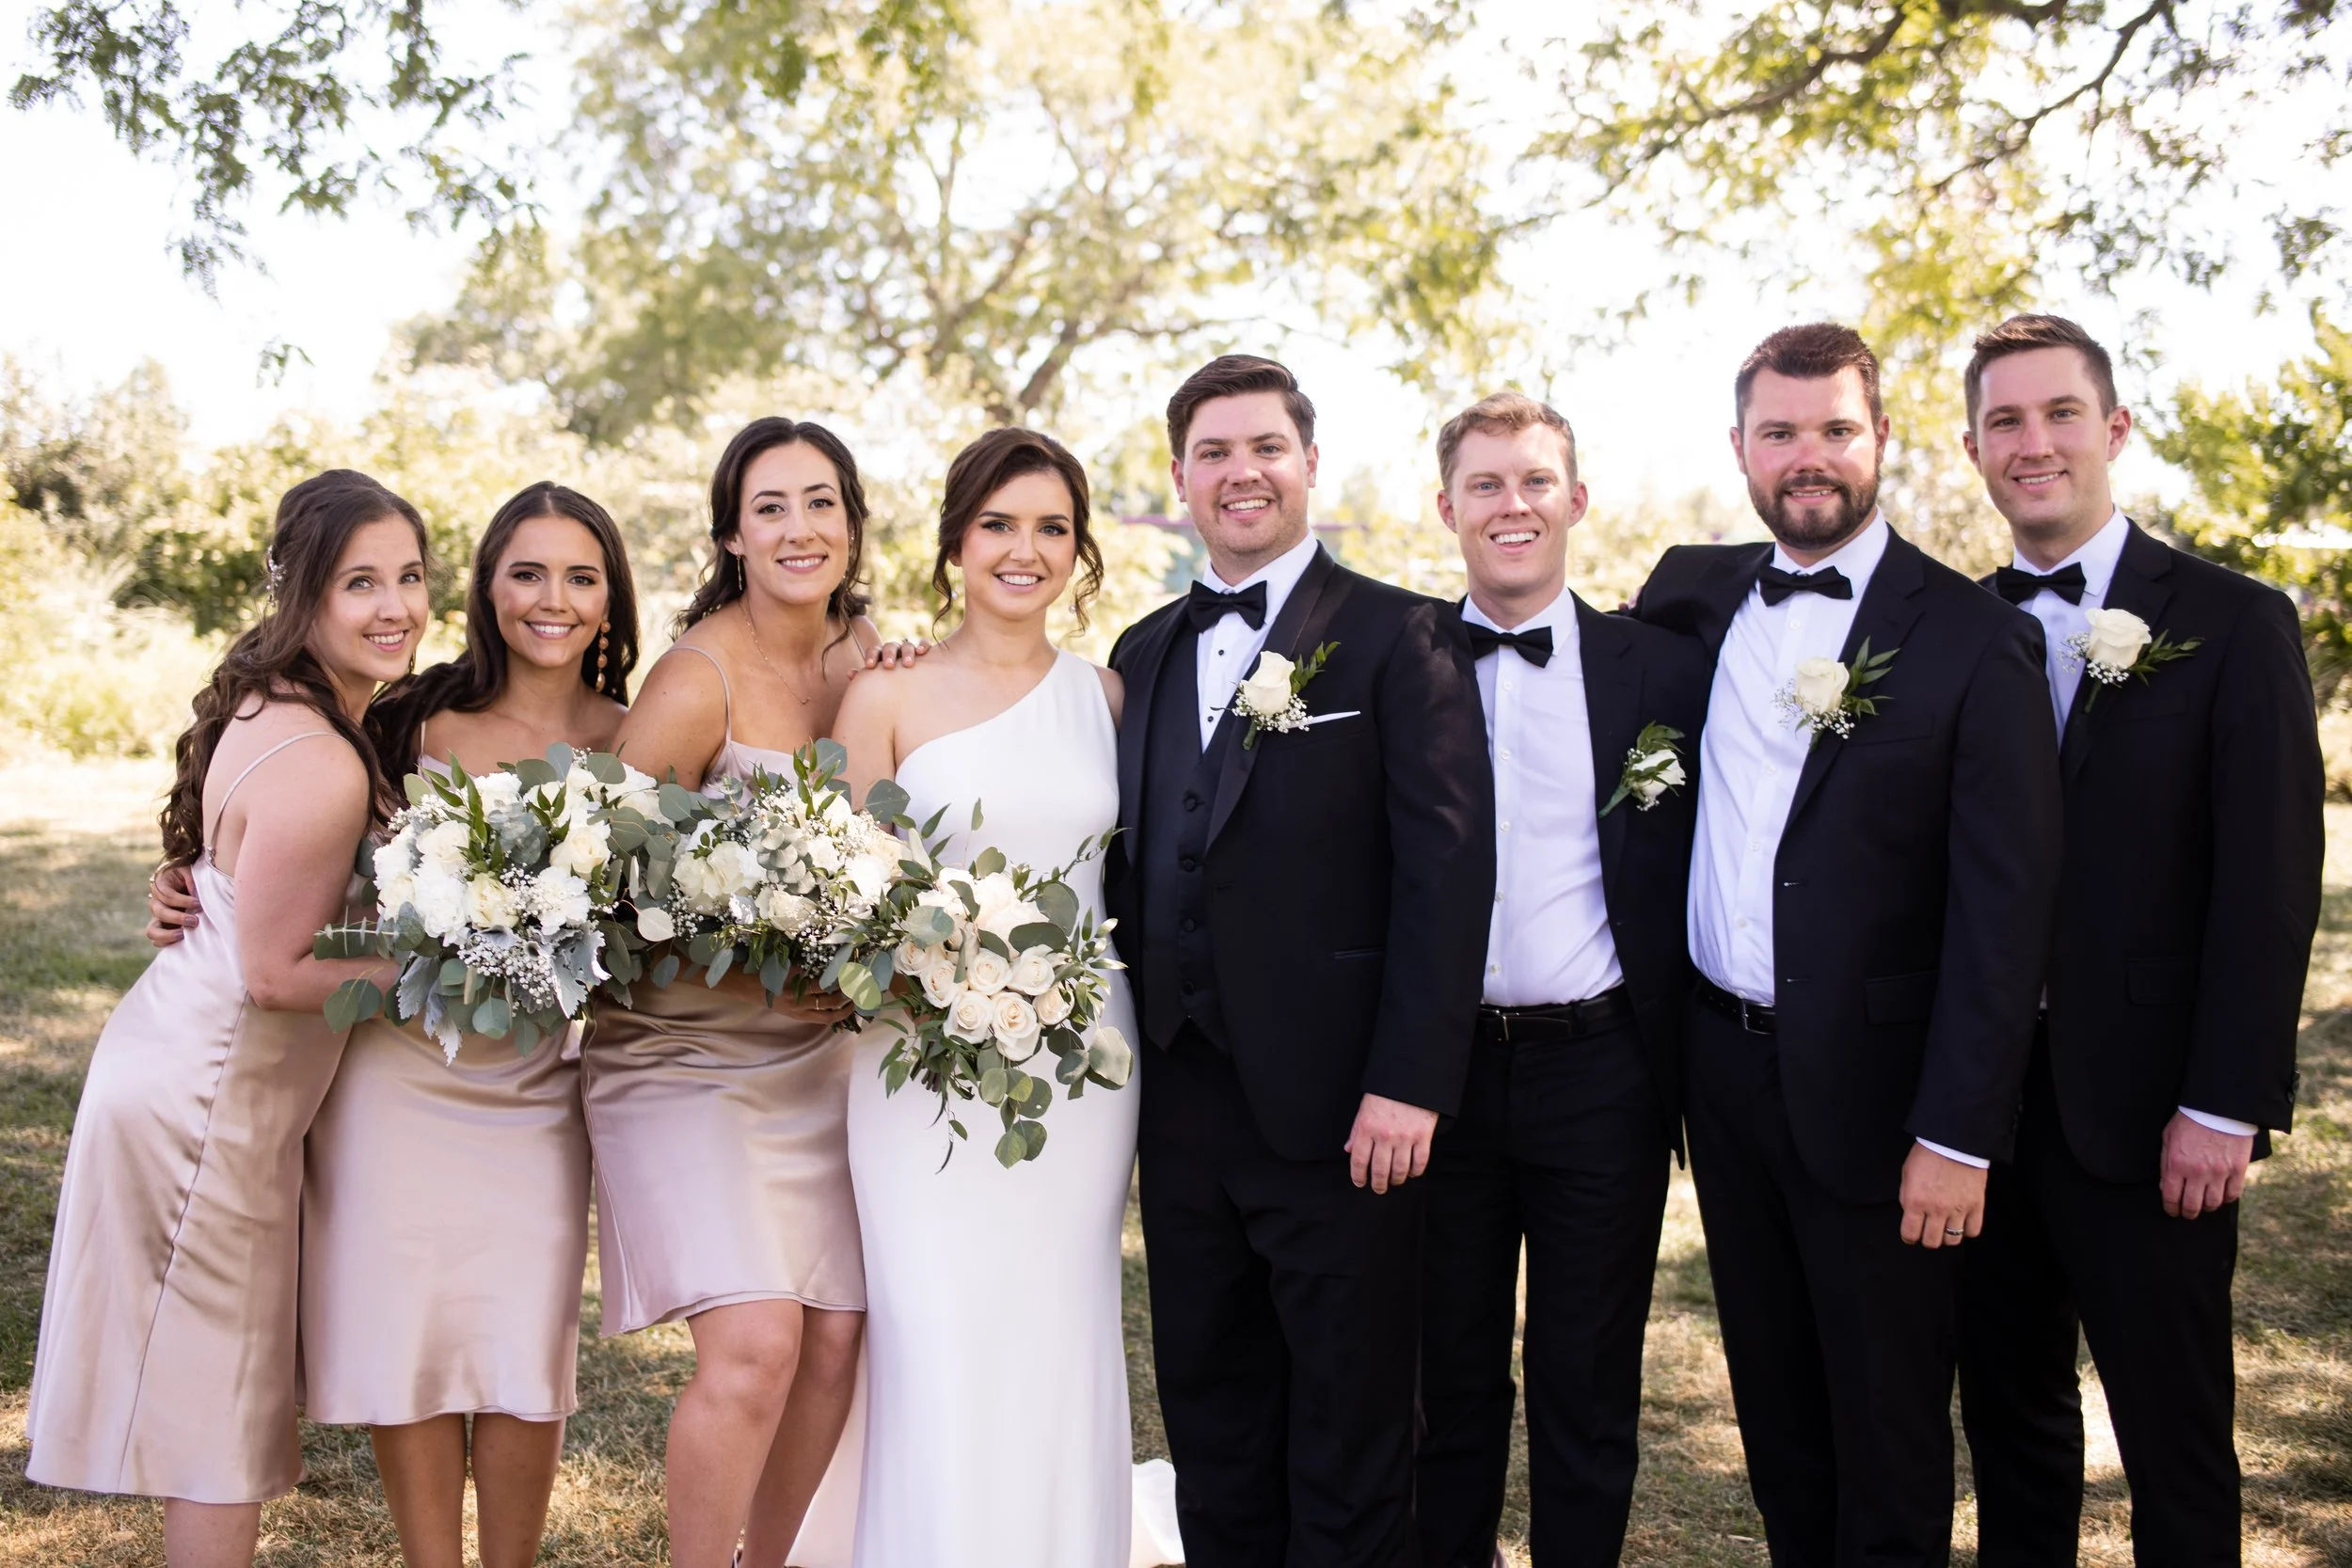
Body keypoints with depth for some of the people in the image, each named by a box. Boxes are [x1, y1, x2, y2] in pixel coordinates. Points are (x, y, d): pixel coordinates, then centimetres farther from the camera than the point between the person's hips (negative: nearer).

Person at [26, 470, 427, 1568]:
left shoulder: (277, 704, 2)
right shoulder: (319, 768, -27)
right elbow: (272, 972, -24)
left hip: (197, 1067, 9)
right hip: (210, 1101, -9)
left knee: (222, 1392, 21)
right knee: (222, 1407, 5)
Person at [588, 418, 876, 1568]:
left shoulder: (864, 656, 4)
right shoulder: (701, 677, -15)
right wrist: (749, 967, -20)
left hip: (814, 1051, 6)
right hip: (686, 1048, -5)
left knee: (834, 1342, 2)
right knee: (753, 1347, -15)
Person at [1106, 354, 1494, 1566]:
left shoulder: (1402, 637, -5)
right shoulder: (1144, 653, 13)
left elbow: (1448, 866, -12)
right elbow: (1133, 864, 15)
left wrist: (1410, 1082, -17)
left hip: (1336, 1105, -5)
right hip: (1181, 1102, 6)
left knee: (1351, 1429, 7)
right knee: (1209, 1417, 16)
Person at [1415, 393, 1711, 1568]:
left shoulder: (1664, 670, 1)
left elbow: (1689, 888, 2)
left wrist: (1689, 1077, -2)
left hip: (1600, 1074, -1)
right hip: (1443, 1069, 1)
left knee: (1589, 1392, 10)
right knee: (1450, 1381, 13)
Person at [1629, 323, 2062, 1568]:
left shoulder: (1973, 639, -9)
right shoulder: (1697, 595, 5)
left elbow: (2004, 906, -12)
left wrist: (1958, 1135, -16)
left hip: (1871, 1088, -4)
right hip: (1722, 1062, 5)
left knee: (1888, 1417, 9)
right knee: (1772, 1397, 17)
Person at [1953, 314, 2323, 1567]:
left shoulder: (2234, 626, -5)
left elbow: (2271, 880, -9)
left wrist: (2224, 1107, -14)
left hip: (2144, 1117, -4)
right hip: (1984, 1092, 4)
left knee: (2175, 1439, 7)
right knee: (2007, 1411, 16)